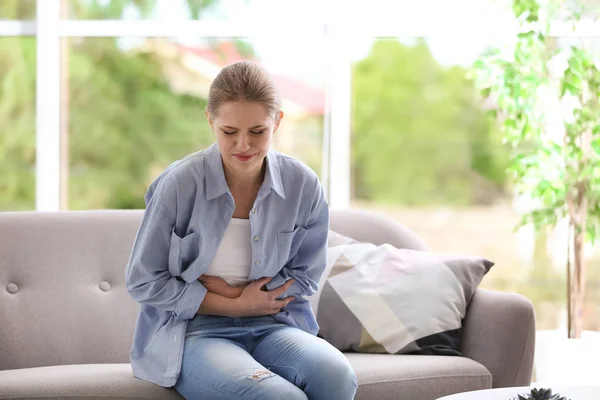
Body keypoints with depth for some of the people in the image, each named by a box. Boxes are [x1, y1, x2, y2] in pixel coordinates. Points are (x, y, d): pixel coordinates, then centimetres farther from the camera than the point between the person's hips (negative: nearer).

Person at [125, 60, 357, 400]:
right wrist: (236, 306, -7)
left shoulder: (304, 186, -1)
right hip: (192, 332, -3)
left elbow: (304, 277, 9)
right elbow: (143, 280, -4)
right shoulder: (179, 184, -9)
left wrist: (227, 290, -6)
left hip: (269, 327, 4)